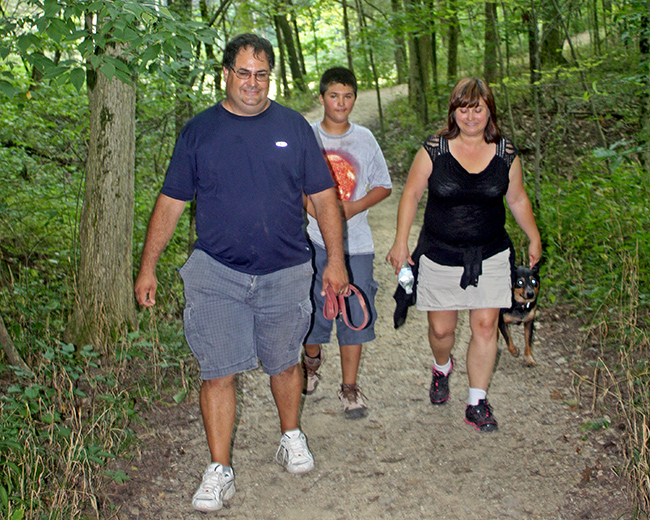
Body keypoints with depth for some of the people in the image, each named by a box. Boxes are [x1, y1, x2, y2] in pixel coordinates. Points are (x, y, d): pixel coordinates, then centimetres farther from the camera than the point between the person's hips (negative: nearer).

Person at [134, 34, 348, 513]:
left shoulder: (293, 127, 3)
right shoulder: (199, 131, 3)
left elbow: (324, 197, 7)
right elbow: (171, 203, 5)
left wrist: (336, 259, 3)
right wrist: (148, 267, 4)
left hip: (285, 273, 1)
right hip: (216, 274, 0)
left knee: (284, 364, 15)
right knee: (218, 372, -2)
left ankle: (292, 437, 39)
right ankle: (219, 471, 9)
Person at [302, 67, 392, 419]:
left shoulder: (364, 139, 4)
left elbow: (383, 186, 9)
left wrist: (354, 207, -8)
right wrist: (309, 205, -12)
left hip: (355, 242, 1)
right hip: (313, 239, -1)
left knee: (354, 312, 1)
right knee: (311, 307, 6)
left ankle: (349, 388, 12)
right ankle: (313, 359, 39)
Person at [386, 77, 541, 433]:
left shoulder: (505, 153, 0)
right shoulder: (434, 150, -7)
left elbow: (517, 199, 13)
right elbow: (411, 194, -1)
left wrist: (534, 238, 15)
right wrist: (401, 242, -6)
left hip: (489, 257, 1)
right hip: (440, 257, -1)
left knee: (485, 326, -2)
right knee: (440, 328, 6)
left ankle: (477, 404, 10)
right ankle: (442, 367, 42)